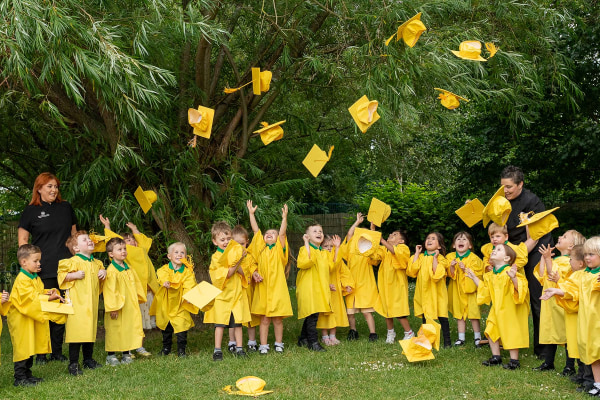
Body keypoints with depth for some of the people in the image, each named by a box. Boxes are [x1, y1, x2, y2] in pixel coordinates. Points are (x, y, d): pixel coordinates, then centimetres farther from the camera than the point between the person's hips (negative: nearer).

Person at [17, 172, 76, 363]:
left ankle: (57, 352, 15)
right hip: (43, 270, -3)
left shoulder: (66, 207, 13)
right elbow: (22, 240, 4)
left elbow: (74, 235, 20)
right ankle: (40, 353, 7)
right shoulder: (31, 211, 2)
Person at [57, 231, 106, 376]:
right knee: (76, 330, -8)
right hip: (77, 303, -7)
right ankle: (73, 363, -1)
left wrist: (103, 272, 11)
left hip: (91, 303, 7)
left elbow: (101, 269, 32)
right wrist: (75, 275, -21)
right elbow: (61, 275, -10)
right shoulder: (73, 262, -8)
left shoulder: (96, 263, 13)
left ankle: (88, 360, 25)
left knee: (90, 330, 12)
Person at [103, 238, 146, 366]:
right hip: (118, 307, -7)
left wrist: (139, 299, 21)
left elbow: (136, 285, 20)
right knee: (114, 331, 1)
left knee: (129, 329, 11)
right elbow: (110, 291, -17)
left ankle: (126, 354, 22)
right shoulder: (111, 271, -15)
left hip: (130, 307, 7)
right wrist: (112, 308, -18)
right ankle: (111, 356, 12)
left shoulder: (128, 269, 10)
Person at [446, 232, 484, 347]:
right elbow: (450, 275, 0)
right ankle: (461, 338, 17)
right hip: (457, 291, 3)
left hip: (470, 290, -3)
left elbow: (477, 274, -12)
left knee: (473, 314, -3)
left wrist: (465, 269, -24)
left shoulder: (474, 258, -8)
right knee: (459, 314, 8)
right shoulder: (450, 257, 2)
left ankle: (477, 337, 12)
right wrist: (451, 267, -20)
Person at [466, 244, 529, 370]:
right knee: (491, 330, 9)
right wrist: (474, 278, 21)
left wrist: (514, 278, -46)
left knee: (511, 333, -4)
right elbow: (485, 289, 22)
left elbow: (520, 287, -28)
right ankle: (496, 357, 23)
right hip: (497, 310, 8)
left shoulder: (509, 272, -17)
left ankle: (514, 360, 8)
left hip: (510, 310, -8)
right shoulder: (490, 275, 8)